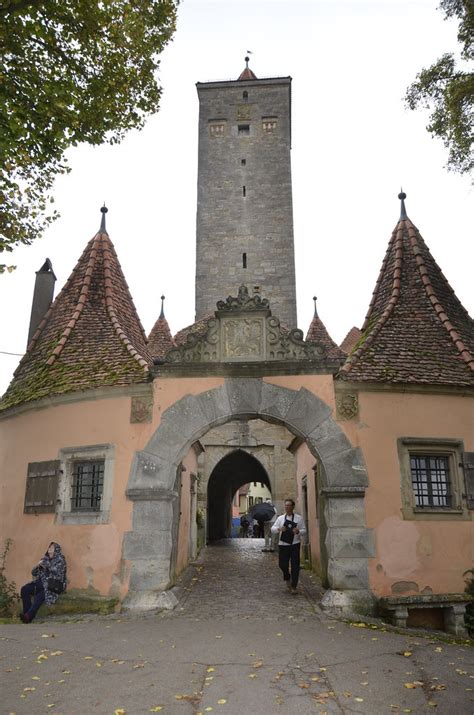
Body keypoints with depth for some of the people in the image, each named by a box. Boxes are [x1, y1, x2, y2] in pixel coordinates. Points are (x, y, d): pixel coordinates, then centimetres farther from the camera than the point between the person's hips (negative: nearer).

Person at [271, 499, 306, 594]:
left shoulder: (299, 518, 3)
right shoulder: (280, 518, 7)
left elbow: (304, 530, 2)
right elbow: (272, 529, 2)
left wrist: (298, 531, -20)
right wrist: (279, 529, -20)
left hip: (295, 544, -1)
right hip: (283, 544, 2)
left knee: (295, 566, -1)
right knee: (282, 564, 3)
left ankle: (293, 586, 13)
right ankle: (287, 578, 35)